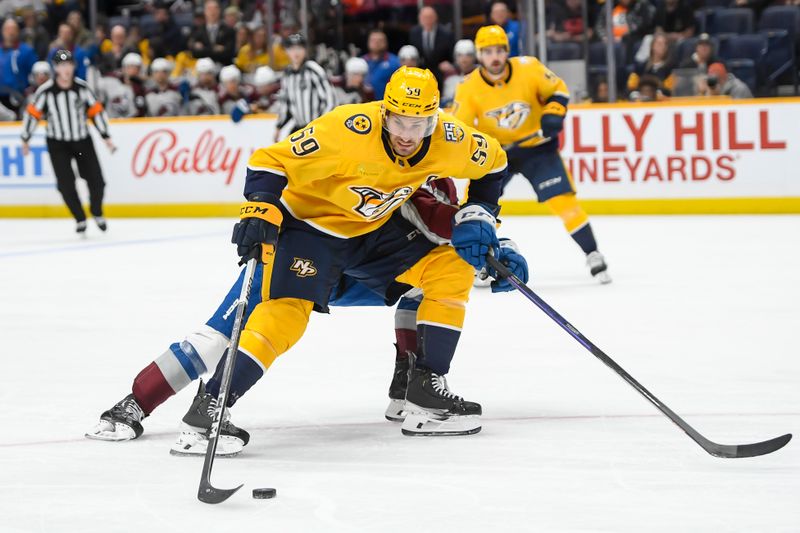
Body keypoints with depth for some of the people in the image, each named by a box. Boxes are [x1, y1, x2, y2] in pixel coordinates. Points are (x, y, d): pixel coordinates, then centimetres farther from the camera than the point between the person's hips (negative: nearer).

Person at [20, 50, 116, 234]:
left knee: (95, 179, -2)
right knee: (66, 183, -8)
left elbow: (96, 110, 0)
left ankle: (97, 212, 24)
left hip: (82, 140, 2)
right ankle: (80, 219, 11)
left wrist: (106, 136, 2)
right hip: (57, 143, -2)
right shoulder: (45, 91, -14)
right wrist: (25, 139, 1)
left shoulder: (82, 87, -9)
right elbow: (33, 113, -4)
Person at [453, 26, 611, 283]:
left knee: (562, 199, -12)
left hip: (536, 146, -1)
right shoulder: (469, 88, -16)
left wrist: (553, 114, -19)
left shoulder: (529, 69, -17)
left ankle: (593, 255, -2)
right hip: (494, 150, 1)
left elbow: (558, 89, -2)